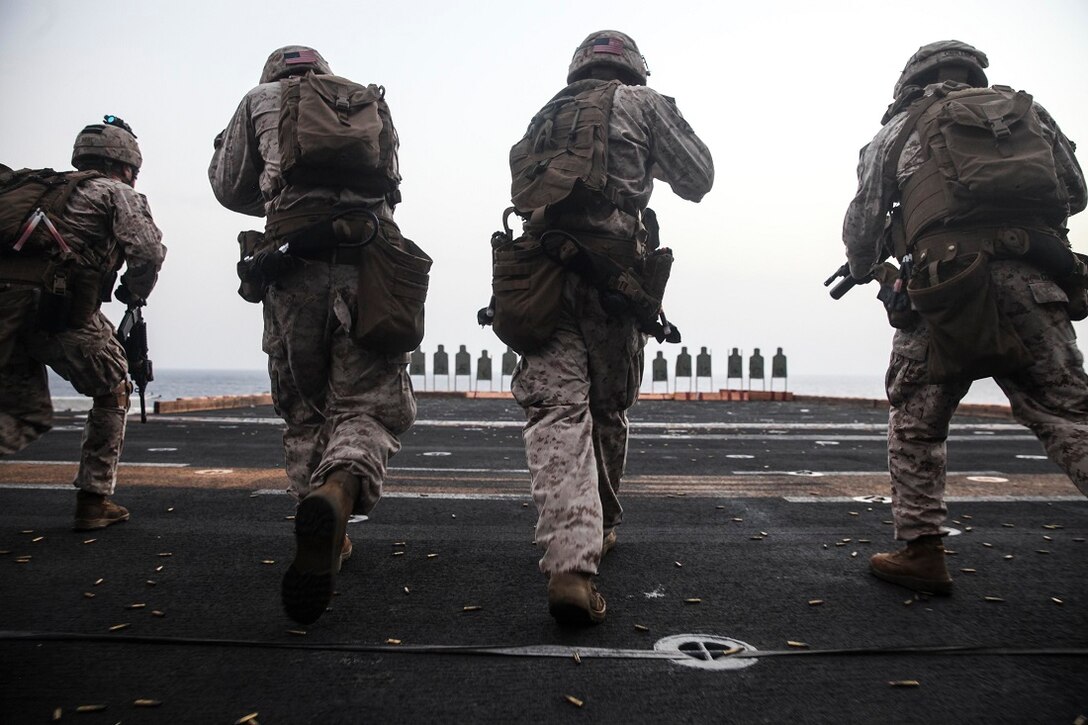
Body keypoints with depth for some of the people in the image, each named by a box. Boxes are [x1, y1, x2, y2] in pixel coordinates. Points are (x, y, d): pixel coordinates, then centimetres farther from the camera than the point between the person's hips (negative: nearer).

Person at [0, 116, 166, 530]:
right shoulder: (117, 192, 12)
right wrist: (135, 293, 14)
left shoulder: (46, 187, 31)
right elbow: (148, 250, -4)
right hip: (56, 302, -6)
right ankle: (94, 500, 16)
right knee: (113, 392, 17)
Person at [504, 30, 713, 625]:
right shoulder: (640, 102, 14)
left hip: (537, 278, 3)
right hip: (608, 278, -2)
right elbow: (697, 179, 18)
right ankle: (600, 528, 31)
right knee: (608, 410, 13)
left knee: (556, 413, -9)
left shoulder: (543, 118, 27)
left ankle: (569, 563, -23)